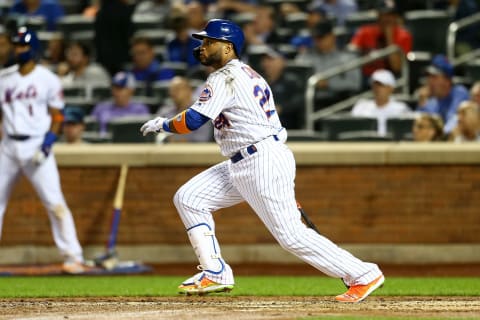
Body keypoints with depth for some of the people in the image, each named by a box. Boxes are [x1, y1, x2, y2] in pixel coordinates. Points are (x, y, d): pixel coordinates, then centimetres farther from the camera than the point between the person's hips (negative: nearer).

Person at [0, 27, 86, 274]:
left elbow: (56, 116, 0)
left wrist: (48, 143, -13)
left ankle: (73, 256, -11)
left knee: (54, 202, -12)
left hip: (36, 147, -5)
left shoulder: (48, 79, 0)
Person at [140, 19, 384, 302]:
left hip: (264, 163, -11)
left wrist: (162, 124, 1)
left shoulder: (225, 79, -11)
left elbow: (193, 121, -19)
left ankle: (364, 275, -6)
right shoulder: (248, 75, 19)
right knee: (188, 198, 7)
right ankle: (216, 273, 6)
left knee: (292, 235, -11)